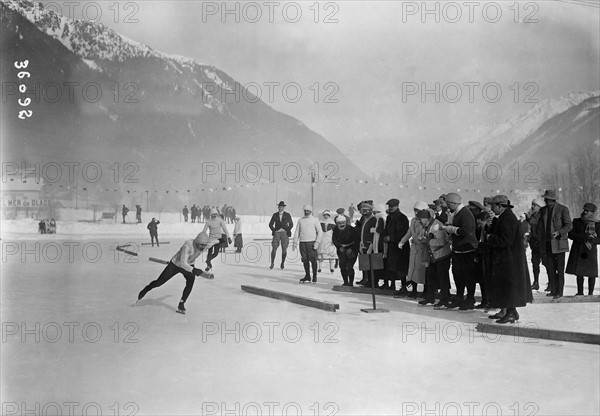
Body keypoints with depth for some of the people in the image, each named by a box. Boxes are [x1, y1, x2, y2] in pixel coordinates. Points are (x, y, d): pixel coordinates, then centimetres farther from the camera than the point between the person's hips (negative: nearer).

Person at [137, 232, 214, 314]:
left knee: (191, 281, -27)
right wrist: (200, 273, -60)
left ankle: (181, 305, -14)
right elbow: (183, 264, -50)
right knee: (159, 283, 7)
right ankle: (145, 290, 42)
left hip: (188, 264, 4)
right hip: (175, 264, -4)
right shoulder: (187, 245, -42)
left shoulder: (203, 245, -21)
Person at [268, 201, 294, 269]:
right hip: (277, 233, 1)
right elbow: (270, 224, 12)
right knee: (274, 249, -8)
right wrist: (274, 230, 0)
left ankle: (282, 263, 12)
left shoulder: (287, 215, 4)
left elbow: (291, 224, 8)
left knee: (284, 249, -5)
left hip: (284, 233, -1)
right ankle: (272, 263, 3)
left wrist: (287, 231, -2)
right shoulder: (275, 215, 7)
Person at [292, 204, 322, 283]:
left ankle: (314, 276, 4)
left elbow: (320, 232, 0)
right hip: (302, 242, 3)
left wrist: (317, 242, -10)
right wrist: (295, 243, 5)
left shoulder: (315, 220, 3)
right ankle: (307, 276, 12)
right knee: (305, 260, 4)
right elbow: (297, 232, 14)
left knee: (313, 260, -6)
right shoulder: (300, 220, 13)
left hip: (311, 242, -3)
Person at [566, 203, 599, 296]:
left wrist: (590, 241, -21)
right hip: (577, 250, 2)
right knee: (579, 272, 4)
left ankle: (590, 293, 9)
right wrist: (585, 237, -16)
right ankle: (580, 292, 14)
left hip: (590, 251, -2)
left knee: (591, 273, -1)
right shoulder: (576, 221, 6)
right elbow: (571, 235, -5)